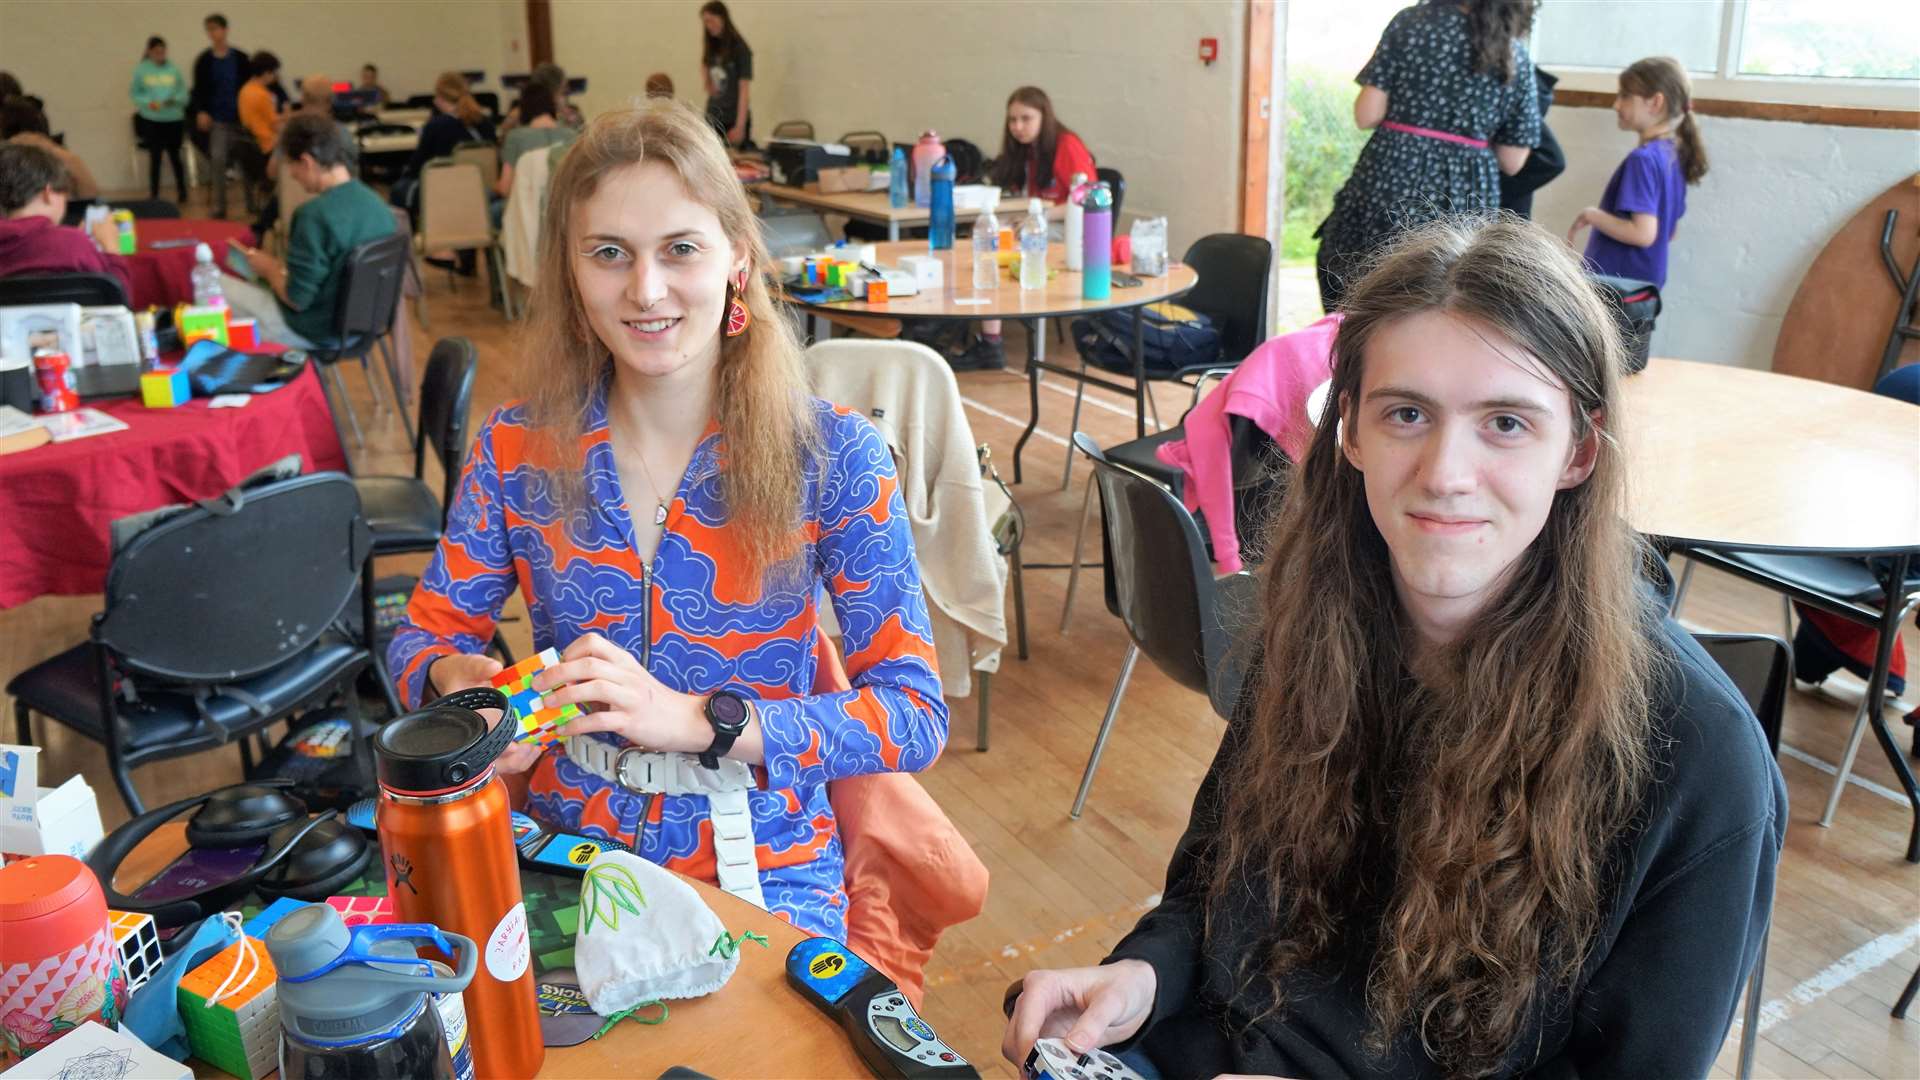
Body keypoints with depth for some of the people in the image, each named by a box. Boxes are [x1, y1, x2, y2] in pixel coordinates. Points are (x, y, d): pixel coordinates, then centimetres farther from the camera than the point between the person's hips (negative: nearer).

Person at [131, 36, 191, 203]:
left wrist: (175, 100, -17)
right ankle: (154, 194, 12)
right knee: (154, 157, 3)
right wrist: (148, 102, -14)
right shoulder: (141, 70, 0)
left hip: (174, 120, 0)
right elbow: (135, 94, 4)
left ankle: (182, 191, 24)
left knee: (174, 156, 8)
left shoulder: (173, 69, 0)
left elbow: (184, 93, 3)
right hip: (152, 120, 0)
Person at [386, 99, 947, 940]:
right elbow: (427, 634, 8)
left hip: (763, 879, -2)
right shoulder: (515, 449, -1)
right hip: (563, 855, 3)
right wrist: (457, 682, -17)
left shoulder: (830, 456, -9)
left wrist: (696, 719, -27)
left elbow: (916, 717, -14)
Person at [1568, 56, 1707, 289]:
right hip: (1647, 280, 9)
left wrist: (1591, 215, -15)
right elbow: (1668, 232, 17)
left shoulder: (1643, 159, -17)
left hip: (1617, 283, -9)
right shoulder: (1674, 155, 10)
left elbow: (1643, 233, -25)